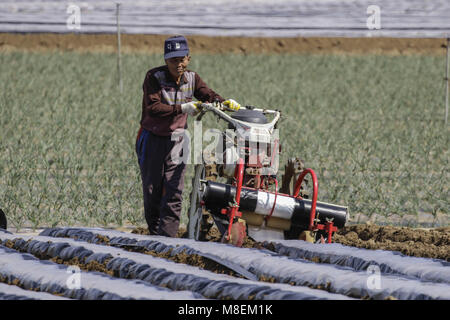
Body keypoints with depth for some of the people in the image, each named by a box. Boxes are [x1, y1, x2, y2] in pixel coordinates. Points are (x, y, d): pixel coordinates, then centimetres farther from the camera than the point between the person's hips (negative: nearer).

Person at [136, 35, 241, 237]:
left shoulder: (191, 78, 1)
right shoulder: (154, 78, -15)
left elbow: (208, 96, -2)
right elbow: (153, 108, -23)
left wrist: (225, 103, -23)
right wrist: (182, 109, -28)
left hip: (176, 141, 3)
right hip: (153, 139, -3)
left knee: (174, 191, -8)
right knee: (152, 191, 5)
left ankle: (167, 235, -9)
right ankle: (154, 232, 19)